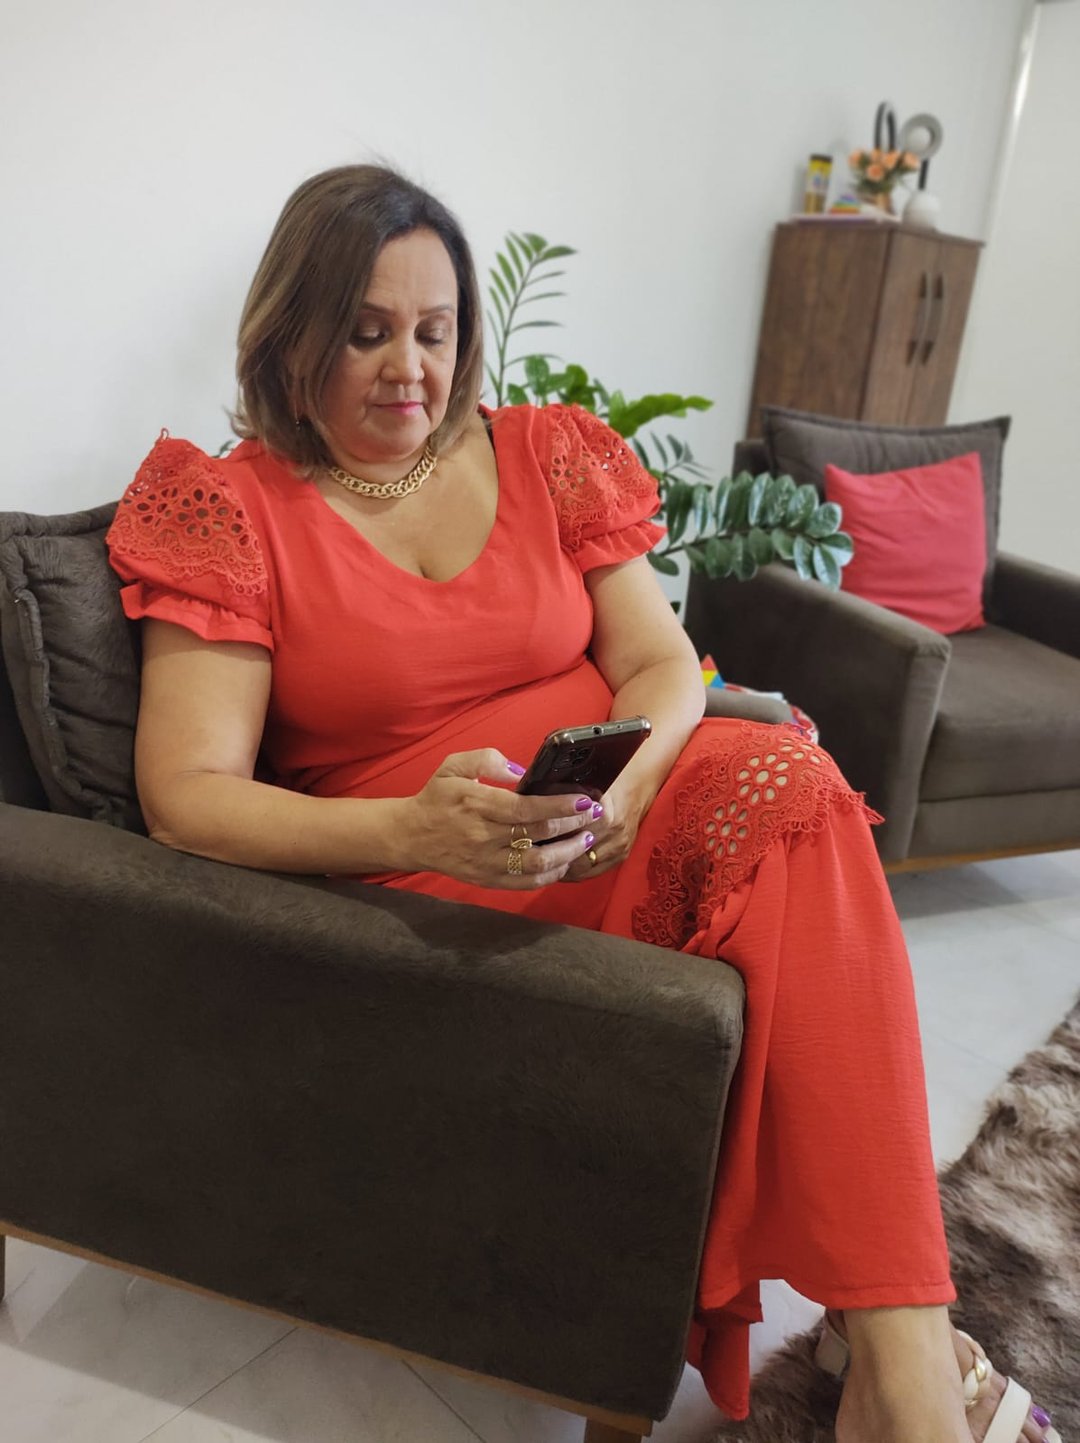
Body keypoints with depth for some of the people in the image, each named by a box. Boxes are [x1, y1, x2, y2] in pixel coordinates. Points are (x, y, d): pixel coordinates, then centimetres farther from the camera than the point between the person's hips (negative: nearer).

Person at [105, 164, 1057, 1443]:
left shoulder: (544, 454, 11)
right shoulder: (232, 509, 0)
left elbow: (662, 661, 5)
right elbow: (186, 796, -10)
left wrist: (627, 775, -20)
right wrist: (412, 830, -28)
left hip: (621, 818, 4)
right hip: (420, 878, -4)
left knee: (785, 780, -28)